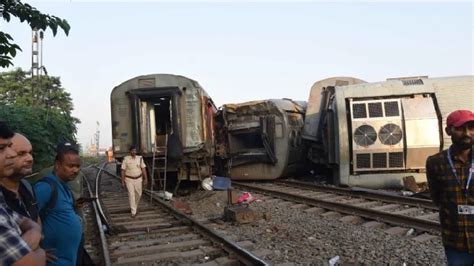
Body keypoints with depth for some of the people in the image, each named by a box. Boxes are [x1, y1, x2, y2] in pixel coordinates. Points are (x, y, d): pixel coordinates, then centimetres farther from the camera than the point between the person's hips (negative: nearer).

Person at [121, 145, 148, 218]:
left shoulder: (140, 158, -5)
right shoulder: (126, 159, -10)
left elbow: (143, 169, -3)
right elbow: (123, 170, -7)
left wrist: (146, 179, -7)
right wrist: (122, 181, -8)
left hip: (138, 179, 3)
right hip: (129, 179, -3)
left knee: (138, 194, 11)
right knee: (131, 195, -9)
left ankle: (135, 206, 40)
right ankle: (133, 212, -4)